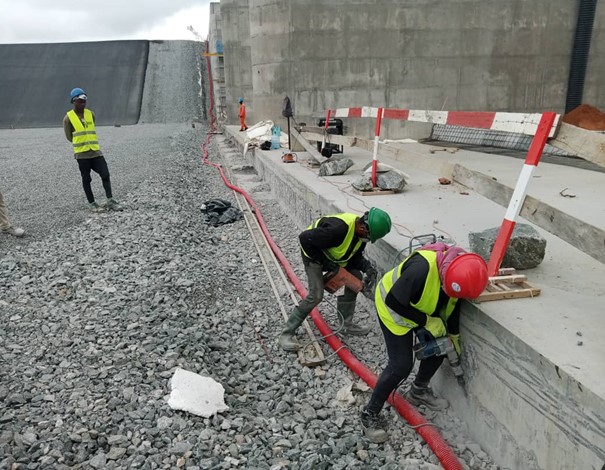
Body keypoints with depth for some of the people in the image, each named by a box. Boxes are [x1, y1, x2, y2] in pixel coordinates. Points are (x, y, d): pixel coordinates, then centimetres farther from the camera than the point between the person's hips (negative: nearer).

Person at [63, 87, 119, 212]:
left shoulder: (91, 114, 8)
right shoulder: (68, 118, -5)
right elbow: (69, 137, 3)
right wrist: (81, 144, 11)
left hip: (96, 151, 4)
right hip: (81, 153, -4)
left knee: (105, 174, -3)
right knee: (86, 178, 4)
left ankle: (110, 201, 3)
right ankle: (91, 203, 13)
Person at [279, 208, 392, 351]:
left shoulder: (360, 231, -13)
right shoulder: (338, 229, -40)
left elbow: (355, 255, 1)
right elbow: (305, 238, -36)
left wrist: (368, 268, -20)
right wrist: (324, 261, -28)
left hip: (332, 256, 9)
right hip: (313, 255, -8)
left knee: (355, 277, 4)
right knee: (316, 295, -17)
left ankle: (346, 324, 15)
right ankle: (287, 333, -5)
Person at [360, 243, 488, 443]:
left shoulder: (458, 267, -20)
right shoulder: (421, 268, -43)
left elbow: (453, 302, 0)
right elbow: (394, 302, -31)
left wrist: (454, 334, 5)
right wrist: (427, 321, -25)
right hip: (393, 308, -7)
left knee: (438, 348, 7)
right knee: (401, 365, -10)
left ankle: (419, 391, 33)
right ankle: (370, 414, 5)